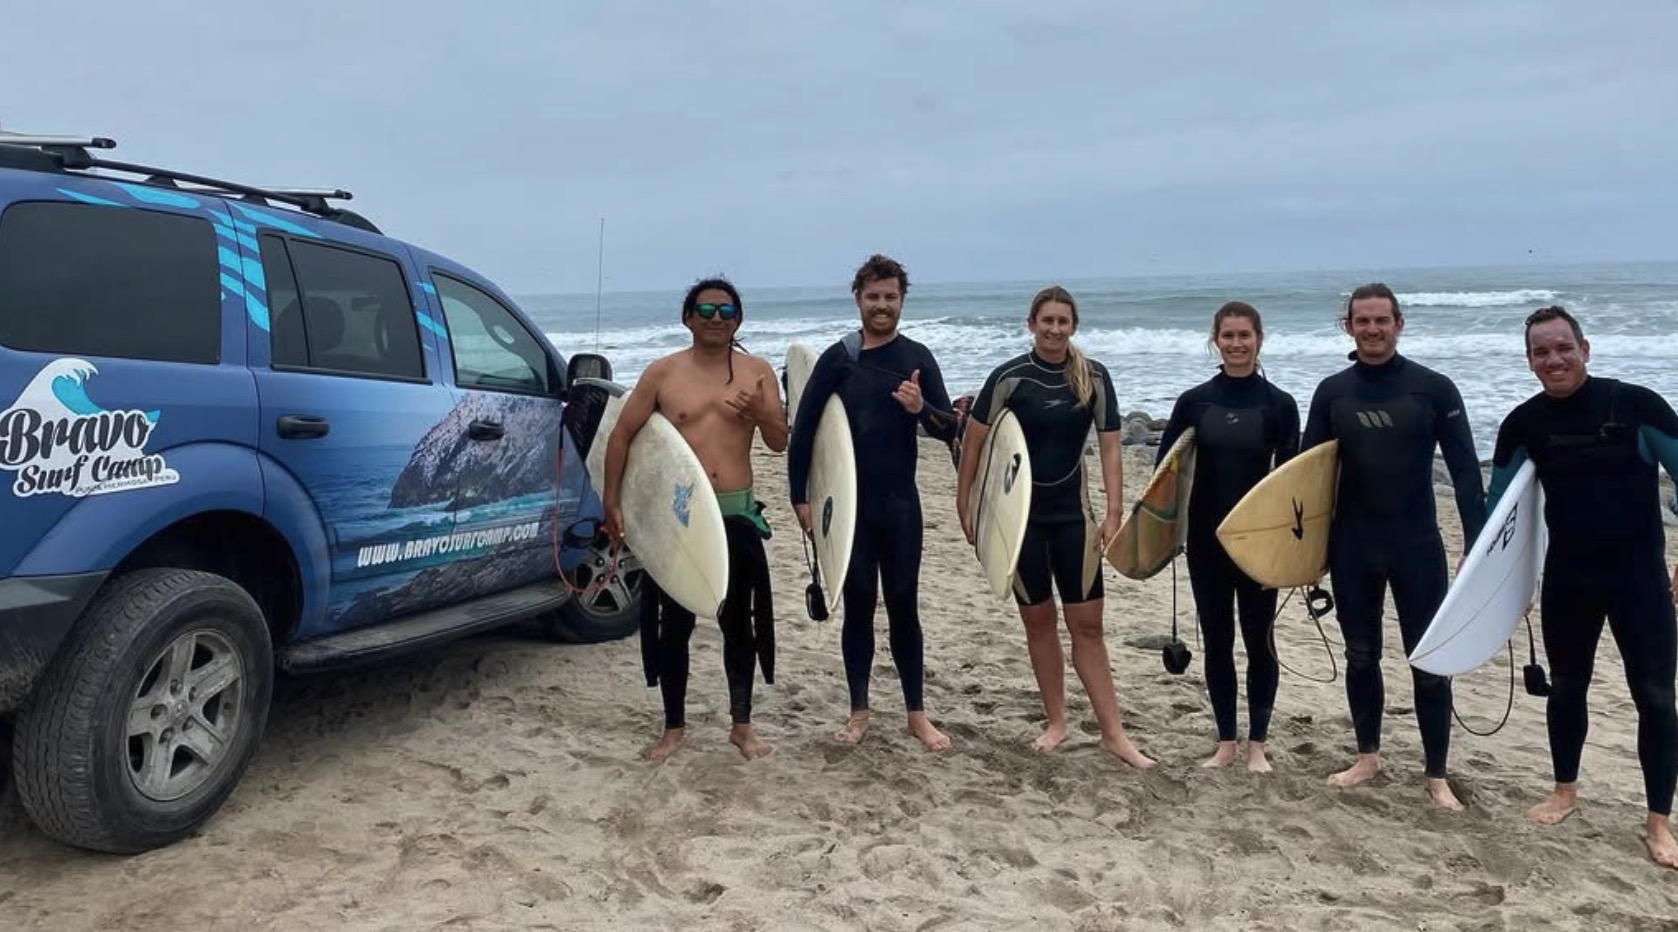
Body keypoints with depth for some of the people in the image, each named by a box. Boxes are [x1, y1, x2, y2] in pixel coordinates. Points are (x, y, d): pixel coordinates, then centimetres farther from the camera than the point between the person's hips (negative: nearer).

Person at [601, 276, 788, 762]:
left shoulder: (757, 371, 3)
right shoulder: (663, 372, -2)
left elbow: (780, 443, 4)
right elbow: (622, 435, 2)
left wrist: (761, 413, -17)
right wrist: (611, 501, -1)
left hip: (738, 514, 1)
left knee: (739, 622, 9)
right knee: (673, 623, 6)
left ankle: (742, 725, 23)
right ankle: (674, 727, 21)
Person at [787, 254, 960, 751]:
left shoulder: (917, 358, 1)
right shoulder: (837, 358, -2)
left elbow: (949, 429, 0)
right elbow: (803, 428, -2)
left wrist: (921, 408, -21)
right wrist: (800, 495, -6)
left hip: (900, 504, 1)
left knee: (903, 606, 7)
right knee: (858, 606, 8)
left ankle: (917, 714, 17)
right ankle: (859, 711, 20)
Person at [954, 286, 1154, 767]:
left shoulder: (1094, 377, -3)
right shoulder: (1010, 377, -9)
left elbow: (1110, 447, 0)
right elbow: (974, 441, -4)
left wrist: (1114, 513, -6)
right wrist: (965, 505, -3)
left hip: (1072, 512, 1)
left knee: (1087, 623, 2)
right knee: (1038, 619, 8)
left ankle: (1113, 732, 8)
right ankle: (1056, 723, 22)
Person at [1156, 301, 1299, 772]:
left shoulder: (1279, 404, -2)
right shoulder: (1194, 401, 1)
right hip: (1206, 539, 2)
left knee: (1258, 640, 5)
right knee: (1217, 640, 9)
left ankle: (1257, 745, 18)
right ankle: (1225, 743, 21)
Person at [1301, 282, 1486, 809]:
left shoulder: (1434, 389, -5)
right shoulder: (1332, 392, 2)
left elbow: (1465, 470, -5)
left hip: (1417, 547, -2)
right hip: (1352, 548, 2)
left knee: (1429, 661, 4)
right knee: (1361, 656, 12)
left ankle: (1437, 776, 15)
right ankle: (1368, 757, 28)